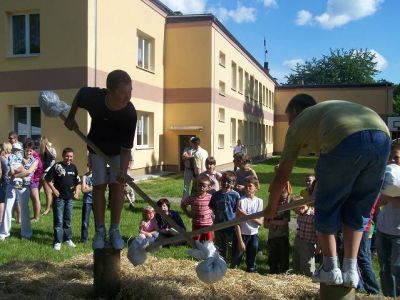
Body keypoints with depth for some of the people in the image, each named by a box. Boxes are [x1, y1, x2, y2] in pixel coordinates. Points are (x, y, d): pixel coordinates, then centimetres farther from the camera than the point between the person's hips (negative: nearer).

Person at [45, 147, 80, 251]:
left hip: (70, 197, 5)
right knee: (58, 220, -1)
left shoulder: (73, 167, 6)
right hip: (59, 197, -4)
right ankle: (58, 242, 5)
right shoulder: (57, 166, -9)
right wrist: (53, 189, -11)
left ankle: (68, 239, 26)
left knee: (68, 220, 15)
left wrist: (76, 192, 6)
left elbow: (77, 181, 16)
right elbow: (47, 178, -6)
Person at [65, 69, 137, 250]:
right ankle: (100, 231, 7)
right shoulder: (93, 96, -32)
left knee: (117, 185, -8)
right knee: (99, 186, -2)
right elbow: (80, 92, -5)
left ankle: (115, 231, 4)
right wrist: (71, 117, 0)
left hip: (118, 150, -1)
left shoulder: (130, 114, -34)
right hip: (97, 147, 1)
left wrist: (123, 170, -41)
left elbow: (126, 147, -28)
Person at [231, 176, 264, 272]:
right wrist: (240, 240, -15)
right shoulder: (241, 201, -10)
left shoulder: (259, 201, 0)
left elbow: (260, 222, -5)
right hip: (242, 234, -3)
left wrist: (245, 215, -17)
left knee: (251, 262, 14)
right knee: (235, 262, 4)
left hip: (254, 235, 3)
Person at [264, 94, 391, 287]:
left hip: (345, 140, -5)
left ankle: (330, 269, 22)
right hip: (381, 136, 6)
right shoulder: (331, 109, 41)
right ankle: (351, 270, 22)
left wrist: (271, 207, 43)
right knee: (358, 208, 21)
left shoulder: (298, 123, 26)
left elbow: (282, 175, 28)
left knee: (327, 207, 15)